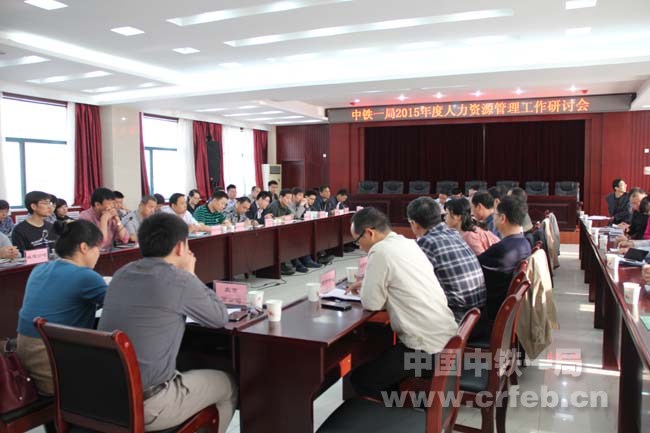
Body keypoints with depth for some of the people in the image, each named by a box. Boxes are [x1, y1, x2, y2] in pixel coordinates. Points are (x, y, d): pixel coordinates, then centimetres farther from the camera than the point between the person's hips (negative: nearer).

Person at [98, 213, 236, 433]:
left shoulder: (122, 273, 5)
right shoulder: (179, 279, -16)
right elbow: (220, 318, 0)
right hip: (145, 403, -7)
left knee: (180, 374, 33)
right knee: (228, 385, 15)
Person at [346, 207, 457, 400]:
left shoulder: (381, 251, -17)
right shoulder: (408, 244, 9)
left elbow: (371, 303, -11)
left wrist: (364, 289, 8)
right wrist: (367, 284, 16)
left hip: (428, 348, -9)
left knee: (361, 379, 5)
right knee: (378, 356, 26)